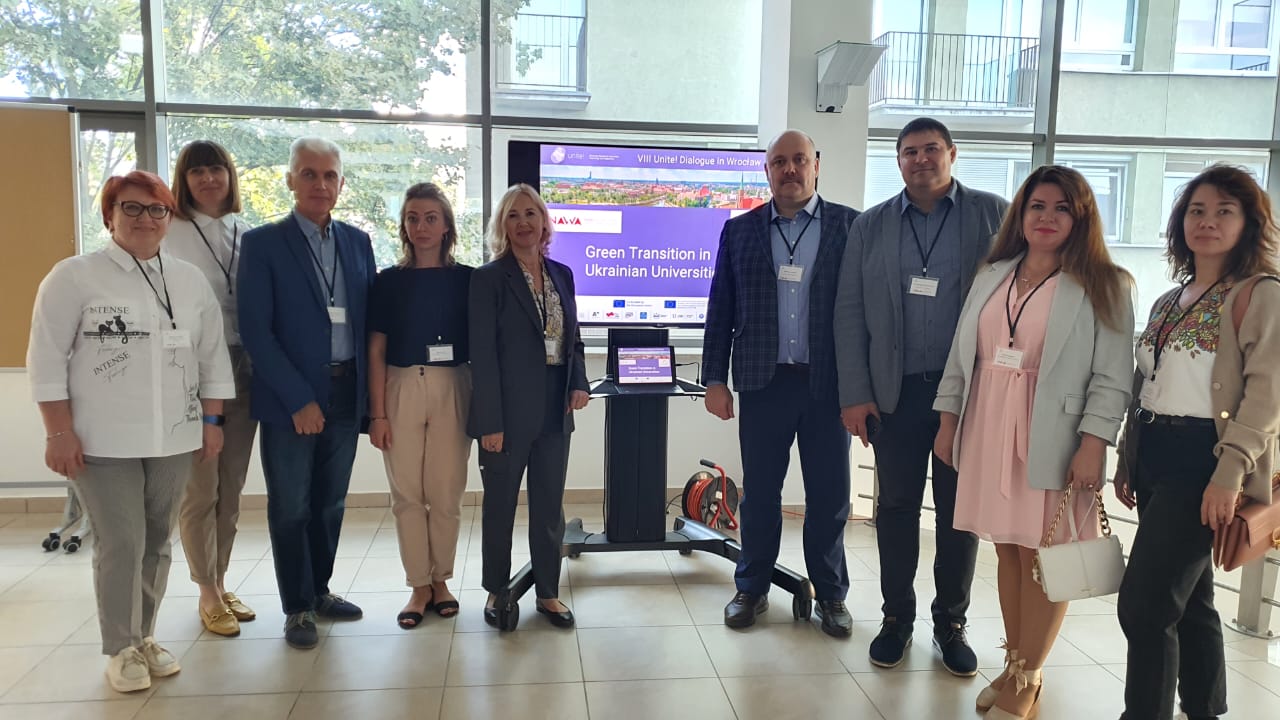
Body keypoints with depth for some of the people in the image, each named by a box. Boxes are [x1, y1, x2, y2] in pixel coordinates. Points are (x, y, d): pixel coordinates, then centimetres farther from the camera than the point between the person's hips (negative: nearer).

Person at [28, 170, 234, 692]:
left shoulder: (191, 280, 8)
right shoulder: (74, 277, -3)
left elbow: (213, 355, 11)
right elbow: (47, 358, -5)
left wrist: (212, 421, 7)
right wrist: (60, 433, -10)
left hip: (173, 437, 4)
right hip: (102, 440, -4)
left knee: (156, 541, 12)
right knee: (119, 545, -2)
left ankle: (144, 637, 27)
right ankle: (122, 649, 14)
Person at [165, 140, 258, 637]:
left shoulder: (248, 234, 8)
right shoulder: (170, 234, -3)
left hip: (243, 370, 4)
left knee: (232, 487, 11)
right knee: (200, 489, 2)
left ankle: (221, 583, 25)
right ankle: (208, 594, 17)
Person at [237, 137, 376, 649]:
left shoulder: (357, 241, 8)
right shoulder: (263, 243, -6)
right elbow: (255, 331, -10)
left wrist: (368, 390, 3)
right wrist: (299, 399, -14)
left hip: (345, 394, 4)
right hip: (290, 399, -4)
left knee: (330, 502, 15)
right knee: (290, 507, 7)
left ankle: (320, 591, 32)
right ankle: (297, 608, 22)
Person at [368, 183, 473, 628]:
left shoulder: (466, 278, 3)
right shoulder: (389, 281, 4)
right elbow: (376, 351, 3)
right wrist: (377, 413, -2)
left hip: (452, 389, 0)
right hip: (402, 390, 1)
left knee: (447, 492, 3)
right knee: (407, 493, 5)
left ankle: (440, 580, 21)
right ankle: (419, 585, 17)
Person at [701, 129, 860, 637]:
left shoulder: (851, 226, 2)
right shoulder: (740, 231, 7)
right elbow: (720, 310, 7)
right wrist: (715, 379, 2)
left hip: (829, 382, -1)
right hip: (763, 382, 1)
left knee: (830, 496, 8)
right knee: (759, 493, 10)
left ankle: (831, 595, 26)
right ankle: (751, 589, 26)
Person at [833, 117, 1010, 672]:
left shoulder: (994, 214, 3)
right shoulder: (870, 226, 6)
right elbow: (849, 312, 3)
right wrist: (854, 394, -3)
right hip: (895, 391, 1)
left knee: (959, 510, 9)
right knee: (897, 507, 8)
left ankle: (951, 623, 24)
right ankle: (897, 618, 24)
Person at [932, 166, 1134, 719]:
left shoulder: (1102, 287, -2)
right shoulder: (991, 277, 11)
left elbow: (1112, 377, -6)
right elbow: (960, 356, 13)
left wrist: (1094, 445, -14)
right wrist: (948, 421, 10)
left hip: (1052, 439, -4)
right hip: (988, 430, 4)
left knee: (1042, 555, 0)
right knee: (1007, 550, 10)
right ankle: (1015, 666, 23)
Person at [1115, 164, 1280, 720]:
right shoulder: (1169, 302, 17)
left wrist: (1230, 472, -23)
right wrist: (1126, 461, 15)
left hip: (1201, 461, -7)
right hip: (1154, 457, 7)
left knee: (1144, 605, -11)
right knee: (1190, 598, 16)